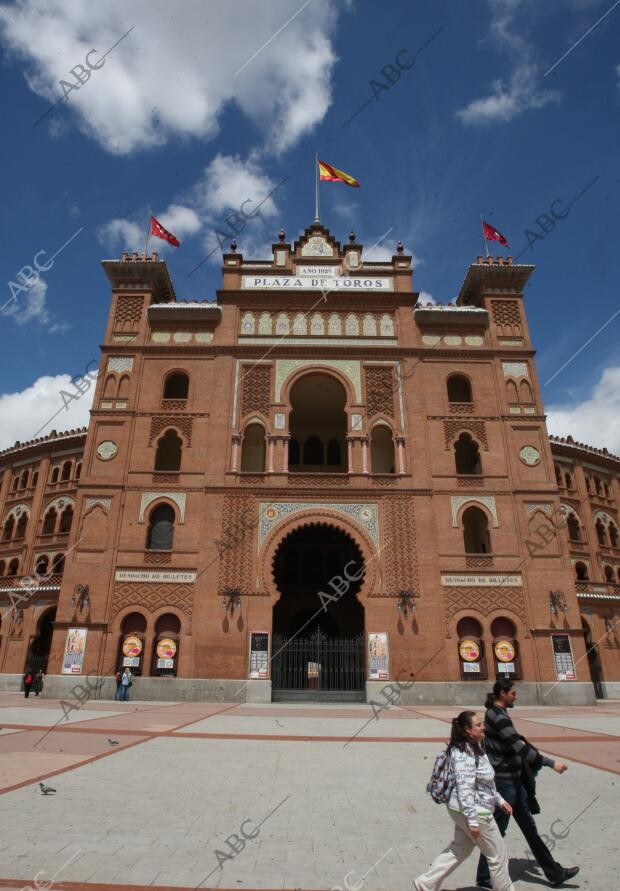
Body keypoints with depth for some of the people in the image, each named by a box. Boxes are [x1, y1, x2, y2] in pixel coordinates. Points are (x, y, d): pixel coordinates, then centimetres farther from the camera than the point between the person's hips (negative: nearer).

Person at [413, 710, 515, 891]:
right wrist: (473, 820, -25)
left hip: (463, 810, 10)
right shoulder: (464, 753, -26)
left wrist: (499, 800, 20)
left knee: (459, 849, 20)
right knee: (498, 855, 10)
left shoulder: (474, 747, 7)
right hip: (474, 811, -10)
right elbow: (465, 788, -27)